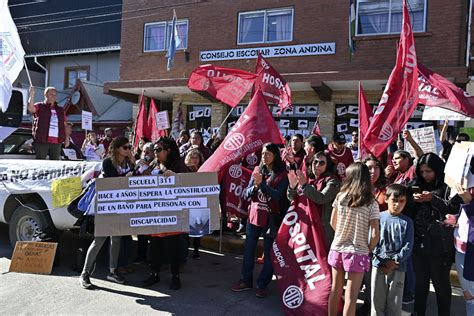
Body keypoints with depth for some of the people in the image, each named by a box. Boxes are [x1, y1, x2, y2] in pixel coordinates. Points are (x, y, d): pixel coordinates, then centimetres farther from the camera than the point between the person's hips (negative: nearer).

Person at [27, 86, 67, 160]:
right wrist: (32, 95, -23)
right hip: (41, 141, -4)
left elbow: (65, 125, 16)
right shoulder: (39, 106, 6)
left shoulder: (60, 110, 18)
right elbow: (30, 109, -16)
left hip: (56, 142, 4)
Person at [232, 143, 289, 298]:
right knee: (248, 250, 12)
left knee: (268, 253, 5)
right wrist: (255, 186, -16)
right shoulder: (257, 171, 7)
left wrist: (261, 183, -24)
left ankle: (262, 285, 19)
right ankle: (246, 281, 27)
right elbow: (247, 194, 4)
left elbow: (277, 195, -17)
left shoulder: (282, 175, -6)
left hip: (271, 219, -4)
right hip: (254, 216, 4)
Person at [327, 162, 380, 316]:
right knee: (351, 297, 4)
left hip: (337, 249, 3)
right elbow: (375, 235, -12)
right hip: (357, 253, -3)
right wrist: (368, 250, 5)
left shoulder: (340, 196, -3)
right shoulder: (371, 203, -9)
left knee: (335, 290, 18)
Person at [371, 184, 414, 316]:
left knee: (395, 303, 7)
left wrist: (394, 261, -13)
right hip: (379, 265, 0)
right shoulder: (379, 217, 0)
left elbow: (408, 246, -3)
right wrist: (381, 263, -11)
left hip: (398, 267, 0)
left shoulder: (407, 222, 2)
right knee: (377, 300, 9)